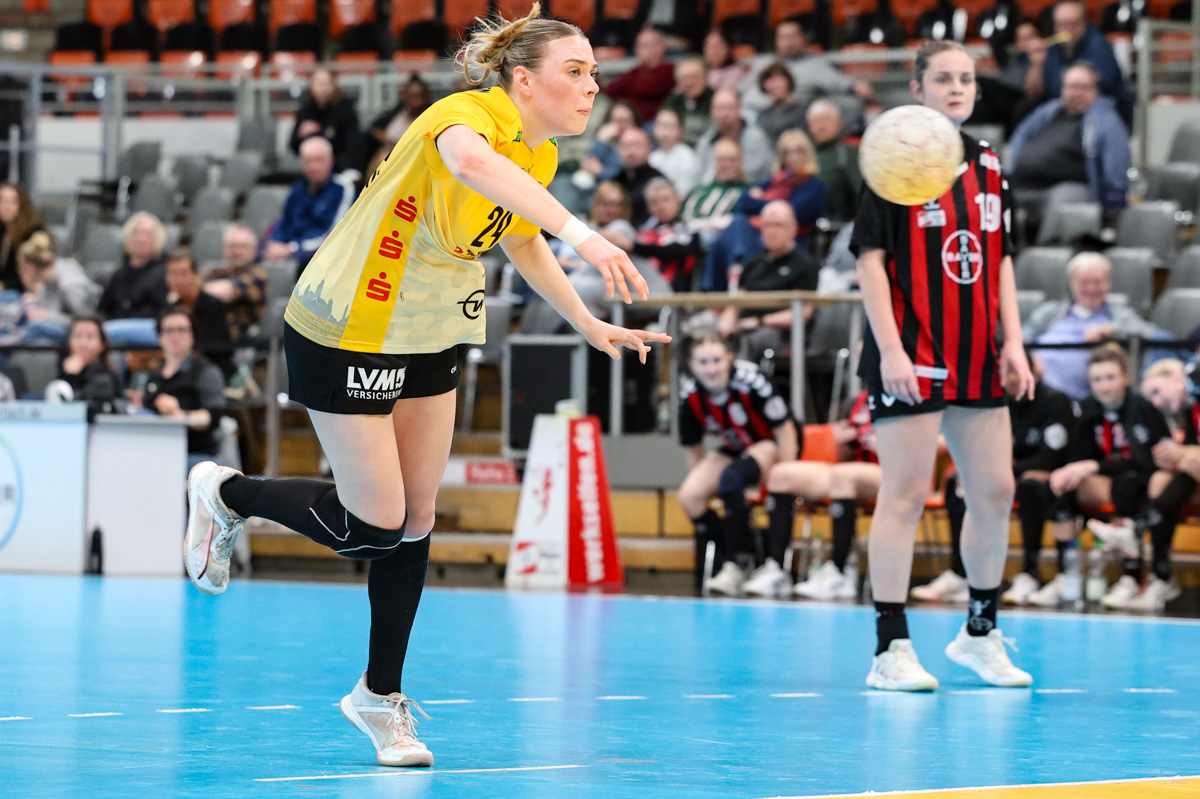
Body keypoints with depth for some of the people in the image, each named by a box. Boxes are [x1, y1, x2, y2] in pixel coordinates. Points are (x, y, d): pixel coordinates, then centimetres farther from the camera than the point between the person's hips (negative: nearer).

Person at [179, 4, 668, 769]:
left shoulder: (540, 156, -2)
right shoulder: (469, 115, -28)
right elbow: (472, 162, -54)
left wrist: (589, 324, 14)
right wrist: (581, 233, -66)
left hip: (429, 344, 8)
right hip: (345, 338, -8)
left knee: (415, 521, 9)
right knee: (376, 526, -3)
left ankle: (381, 694, 24)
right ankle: (225, 493, 21)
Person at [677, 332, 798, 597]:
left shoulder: (749, 381, -28)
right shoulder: (690, 395, -14)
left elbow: (785, 429, -20)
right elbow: (694, 449, 1)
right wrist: (701, 484, 3)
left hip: (774, 445, -6)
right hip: (737, 449, 6)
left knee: (730, 478, -34)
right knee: (689, 496, -15)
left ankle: (736, 565, -27)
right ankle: (741, 561, -4)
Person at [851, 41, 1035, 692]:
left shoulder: (989, 167, 13)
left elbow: (1001, 262, 17)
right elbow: (871, 260, -9)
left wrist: (1013, 343, 8)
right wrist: (890, 349, -17)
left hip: (977, 362, 7)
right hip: (911, 361, -7)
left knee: (994, 492, 9)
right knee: (905, 496, -7)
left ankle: (980, 633, 24)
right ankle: (891, 651, -3)